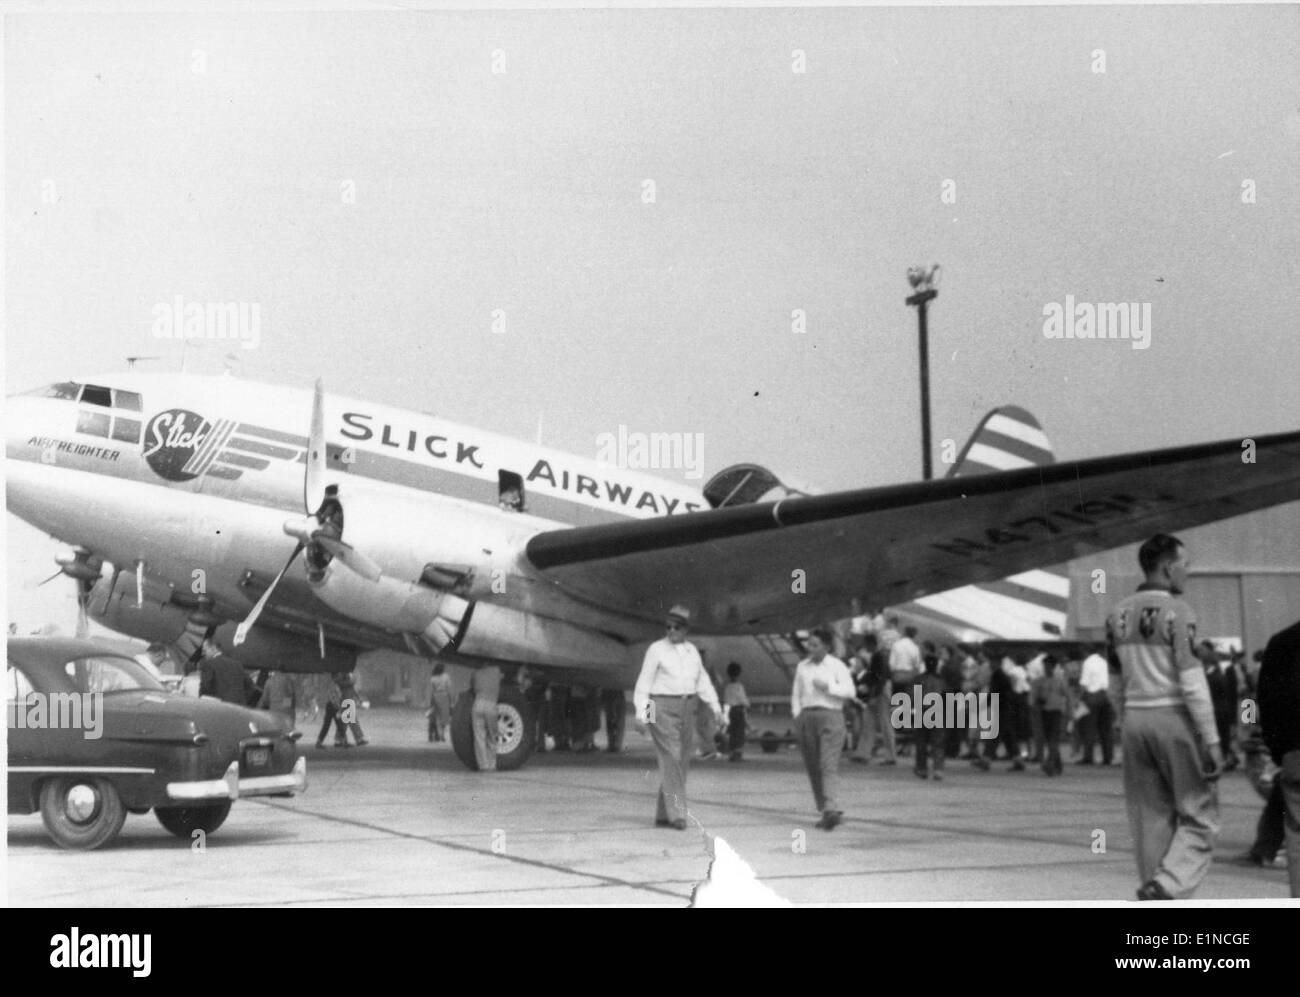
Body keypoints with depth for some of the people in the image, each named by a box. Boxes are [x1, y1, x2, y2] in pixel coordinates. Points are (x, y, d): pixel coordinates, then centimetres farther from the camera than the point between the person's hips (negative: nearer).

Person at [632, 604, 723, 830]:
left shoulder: (691, 650, 11)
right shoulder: (657, 649, -5)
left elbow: (702, 682, 14)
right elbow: (644, 682, -7)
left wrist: (716, 708, 5)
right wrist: (640, 714, -14)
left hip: (685, 709, 6)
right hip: (662, 709, -6)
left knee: (680, 763, 6)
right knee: (671, 760, -15)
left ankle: (662, 815, 13)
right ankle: (677, 814, -17)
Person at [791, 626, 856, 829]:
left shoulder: (837, 666, 3)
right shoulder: (802, 667, 16)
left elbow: (849, 691, -4)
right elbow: (796, 694, 18)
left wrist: (828, 687, -12)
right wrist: (797, 716, 6)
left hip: (830, 715, -5)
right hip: (806, 716, 5)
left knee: (829, 766, -15)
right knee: (813, 767, 3)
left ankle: (832, 810, -25)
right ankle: (824, 810, 10)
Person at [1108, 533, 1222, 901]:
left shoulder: (1118, 614, 8)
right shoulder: (1176, 611, -11)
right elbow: (1192, 681, -15)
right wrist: (1211, 740, -14)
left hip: (1134, 718, 6)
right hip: (1175, 718, -6)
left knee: (1152, 817, 11)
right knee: (1199, 818, 1)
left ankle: (1155, 887, 13)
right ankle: (1167, 886, -18)